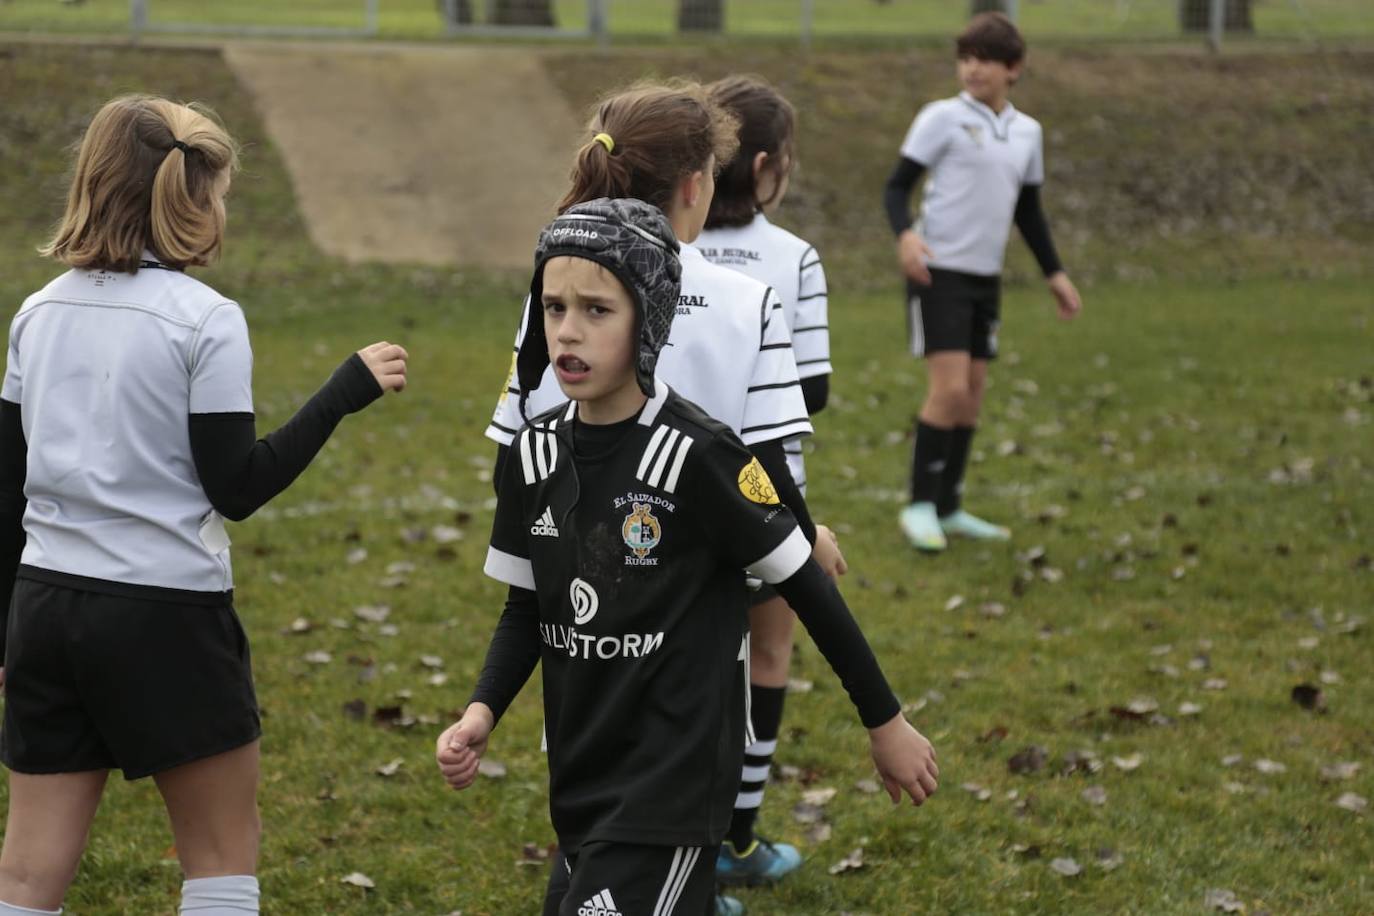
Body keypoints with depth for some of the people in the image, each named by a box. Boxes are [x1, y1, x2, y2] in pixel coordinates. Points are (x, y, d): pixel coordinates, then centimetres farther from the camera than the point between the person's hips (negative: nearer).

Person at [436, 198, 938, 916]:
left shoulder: (697, 457, -16)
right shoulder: (534, 454, 1)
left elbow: (807, 588, -7)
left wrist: (885, 723, 0)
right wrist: (481, 714, -6)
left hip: (674, 784, -6)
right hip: (580, 779, 6)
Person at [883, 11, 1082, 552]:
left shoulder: (1026, 132, 10)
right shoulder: (943, 118, -7)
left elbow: (1028, 210, 21)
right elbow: (897, 186, -9)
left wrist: (1054, 273, 18)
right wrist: (905, 234, -28)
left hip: (986, 278, 6)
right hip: (939, 271, -6)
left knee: (973, 392, 8)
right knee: (949, 387, -14)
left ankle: (948, 509, 17)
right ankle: (921, 506, -4)